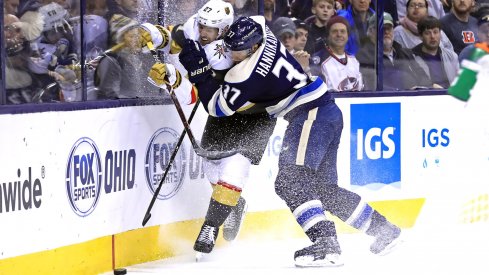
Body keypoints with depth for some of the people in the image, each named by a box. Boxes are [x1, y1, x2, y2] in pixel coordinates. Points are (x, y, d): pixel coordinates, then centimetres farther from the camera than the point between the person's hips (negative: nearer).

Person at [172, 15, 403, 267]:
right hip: (328, 112, 10)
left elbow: (218, 107, -9)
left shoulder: (247, 73, -20)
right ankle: (383, 229, 22)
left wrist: (198, 71, -11)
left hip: (310, 115, -10)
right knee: (324, 187, 14)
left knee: (290, 181, -17)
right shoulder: (258, 30, 3)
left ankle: (325, 243, -28)